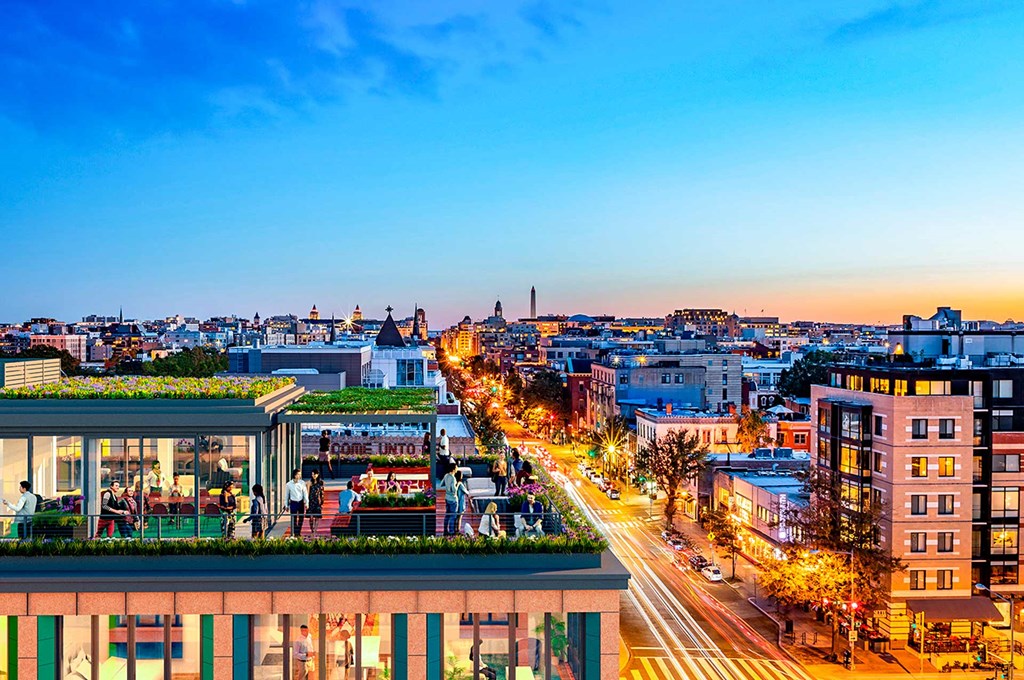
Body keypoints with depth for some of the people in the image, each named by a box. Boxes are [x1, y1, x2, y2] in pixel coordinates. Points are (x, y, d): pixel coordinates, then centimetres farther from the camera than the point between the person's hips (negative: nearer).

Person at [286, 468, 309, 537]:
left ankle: (299, 532, 20)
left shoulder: (302, 483, -1)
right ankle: (294, 533, 5)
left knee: (301, 518, 7)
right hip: (293, 503, -2)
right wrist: (287, 505, 9)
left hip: (301, 502, 2)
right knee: (294, 519, -2)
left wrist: (307, 503, -3)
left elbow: (305, 493, 2)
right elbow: (287, 495, 7)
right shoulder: (289, 484, -3)